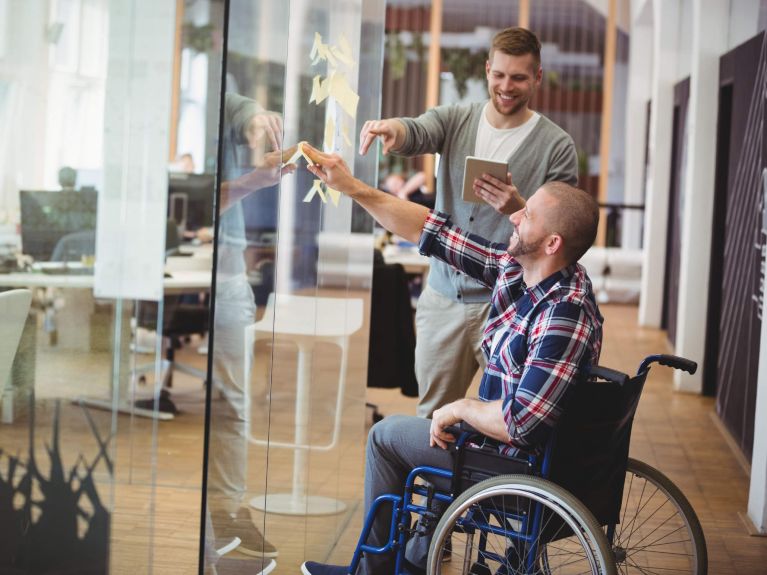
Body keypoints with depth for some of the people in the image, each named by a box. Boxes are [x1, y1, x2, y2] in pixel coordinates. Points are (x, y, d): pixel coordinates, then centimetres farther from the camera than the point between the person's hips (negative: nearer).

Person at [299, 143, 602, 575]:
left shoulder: (565, 317, -32)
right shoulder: (515, 268, -6)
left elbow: (519, 425, -35)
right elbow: (434, 233, 0)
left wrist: (460, 408, -17)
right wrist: (352, 187, -1)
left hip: (518, 460, -8)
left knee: (386, 435, 9)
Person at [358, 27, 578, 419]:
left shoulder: (556, 146, -4)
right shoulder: (455, 121, 5)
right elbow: (417, 133, -16)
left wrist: (517, 209, -26)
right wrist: (392, 128, -40)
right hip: (443, 295, 3)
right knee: (432, 416, 13)